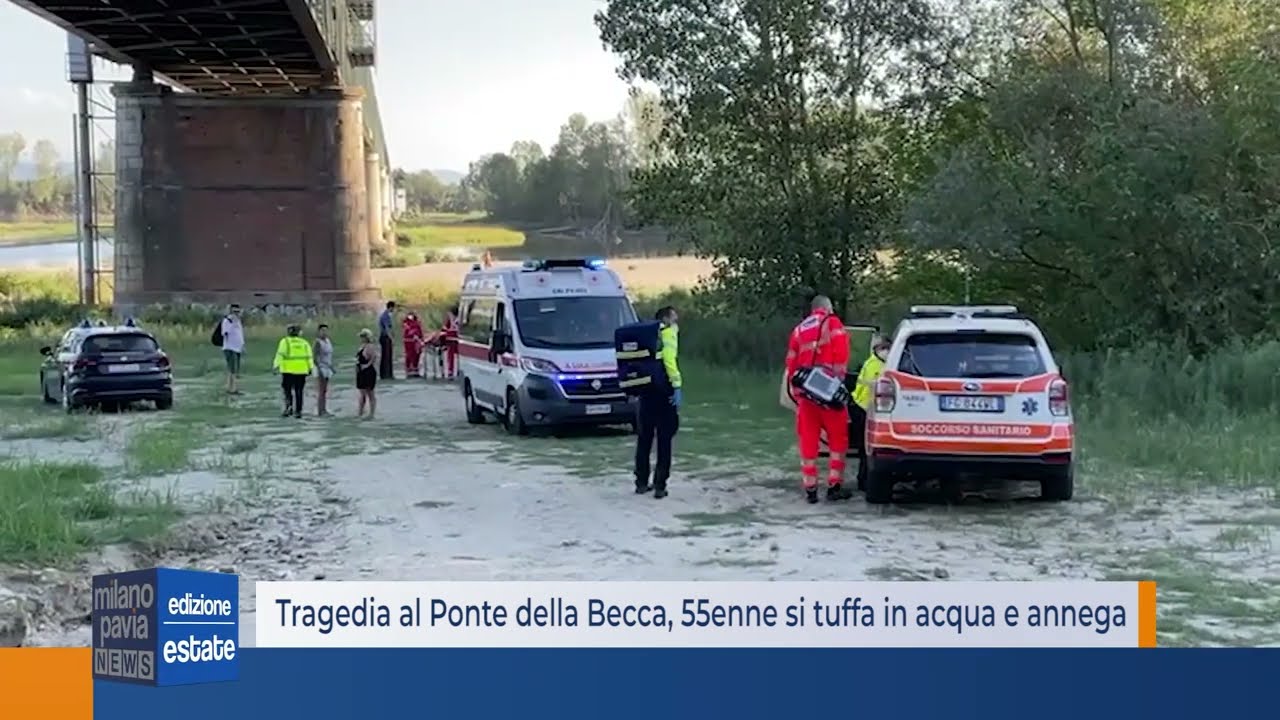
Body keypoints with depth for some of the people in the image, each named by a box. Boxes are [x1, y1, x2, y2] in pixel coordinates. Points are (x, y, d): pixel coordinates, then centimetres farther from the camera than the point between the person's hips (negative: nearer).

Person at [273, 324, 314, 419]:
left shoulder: (285, 342, 2)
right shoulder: (304, 343, 11)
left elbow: (280, 355, -9)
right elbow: (309, 357, 2)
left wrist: (276, 366, -14)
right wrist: (310, 368, 0)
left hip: (288, 370, -3)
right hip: (301, 371, 3)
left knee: (287, 389, 7)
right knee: (298, 391, 8)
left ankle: (289, 405, -13)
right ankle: (298, 411, 6)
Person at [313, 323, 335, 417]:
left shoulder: (328, 341, 11)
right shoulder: (317, 342, -13)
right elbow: (314, 357, -17)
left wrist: (332, 367, 17)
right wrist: (319, 369, -23)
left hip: (327, 368, 8)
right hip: (320, 367, -8)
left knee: (325, 391, 8)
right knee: (320, 391, -9)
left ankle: (324, 410, 11)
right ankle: (319, 412, -9)